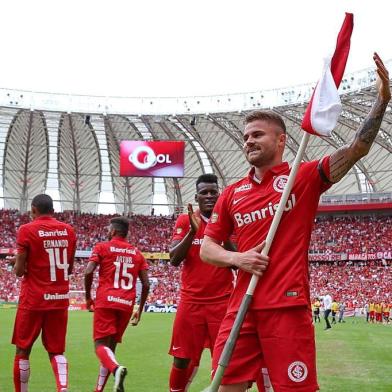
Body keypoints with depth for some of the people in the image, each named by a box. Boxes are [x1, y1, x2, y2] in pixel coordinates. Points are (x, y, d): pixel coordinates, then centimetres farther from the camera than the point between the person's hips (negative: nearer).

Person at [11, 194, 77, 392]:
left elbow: (19, 270, -9)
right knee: (56, 351, 9)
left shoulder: (27, 230, -8)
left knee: (22, 350, 11)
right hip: (60, 299, 4)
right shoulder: (68, 230, 7)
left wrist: (18, 265, 12)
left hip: (33, 299, -4)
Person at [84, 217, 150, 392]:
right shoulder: (136, 253, 15)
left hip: (106, 301, -4)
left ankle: (116, 368, -34)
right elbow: (146, 284, 9)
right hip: (127, 304, 4)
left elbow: (88, 272, -10)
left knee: (100, 344, -4)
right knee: (111, 345, 13)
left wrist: (88, 297, 4)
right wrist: (140, 310, 18)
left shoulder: (102, 247, 4)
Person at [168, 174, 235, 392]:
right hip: (191, 301, 0)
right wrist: (193, 231, -16)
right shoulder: (185, 221, 5)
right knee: (183, 359, 2)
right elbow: (174, 260, -5)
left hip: (223, 301, 0)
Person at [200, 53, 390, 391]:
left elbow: (357, 149, -7)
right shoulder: (232, 194, 13)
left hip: (288, 307, -4)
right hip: (241, 307, 4)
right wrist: (237, 258, -5)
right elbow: (207, 248, 15)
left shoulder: (304, 177, 2)